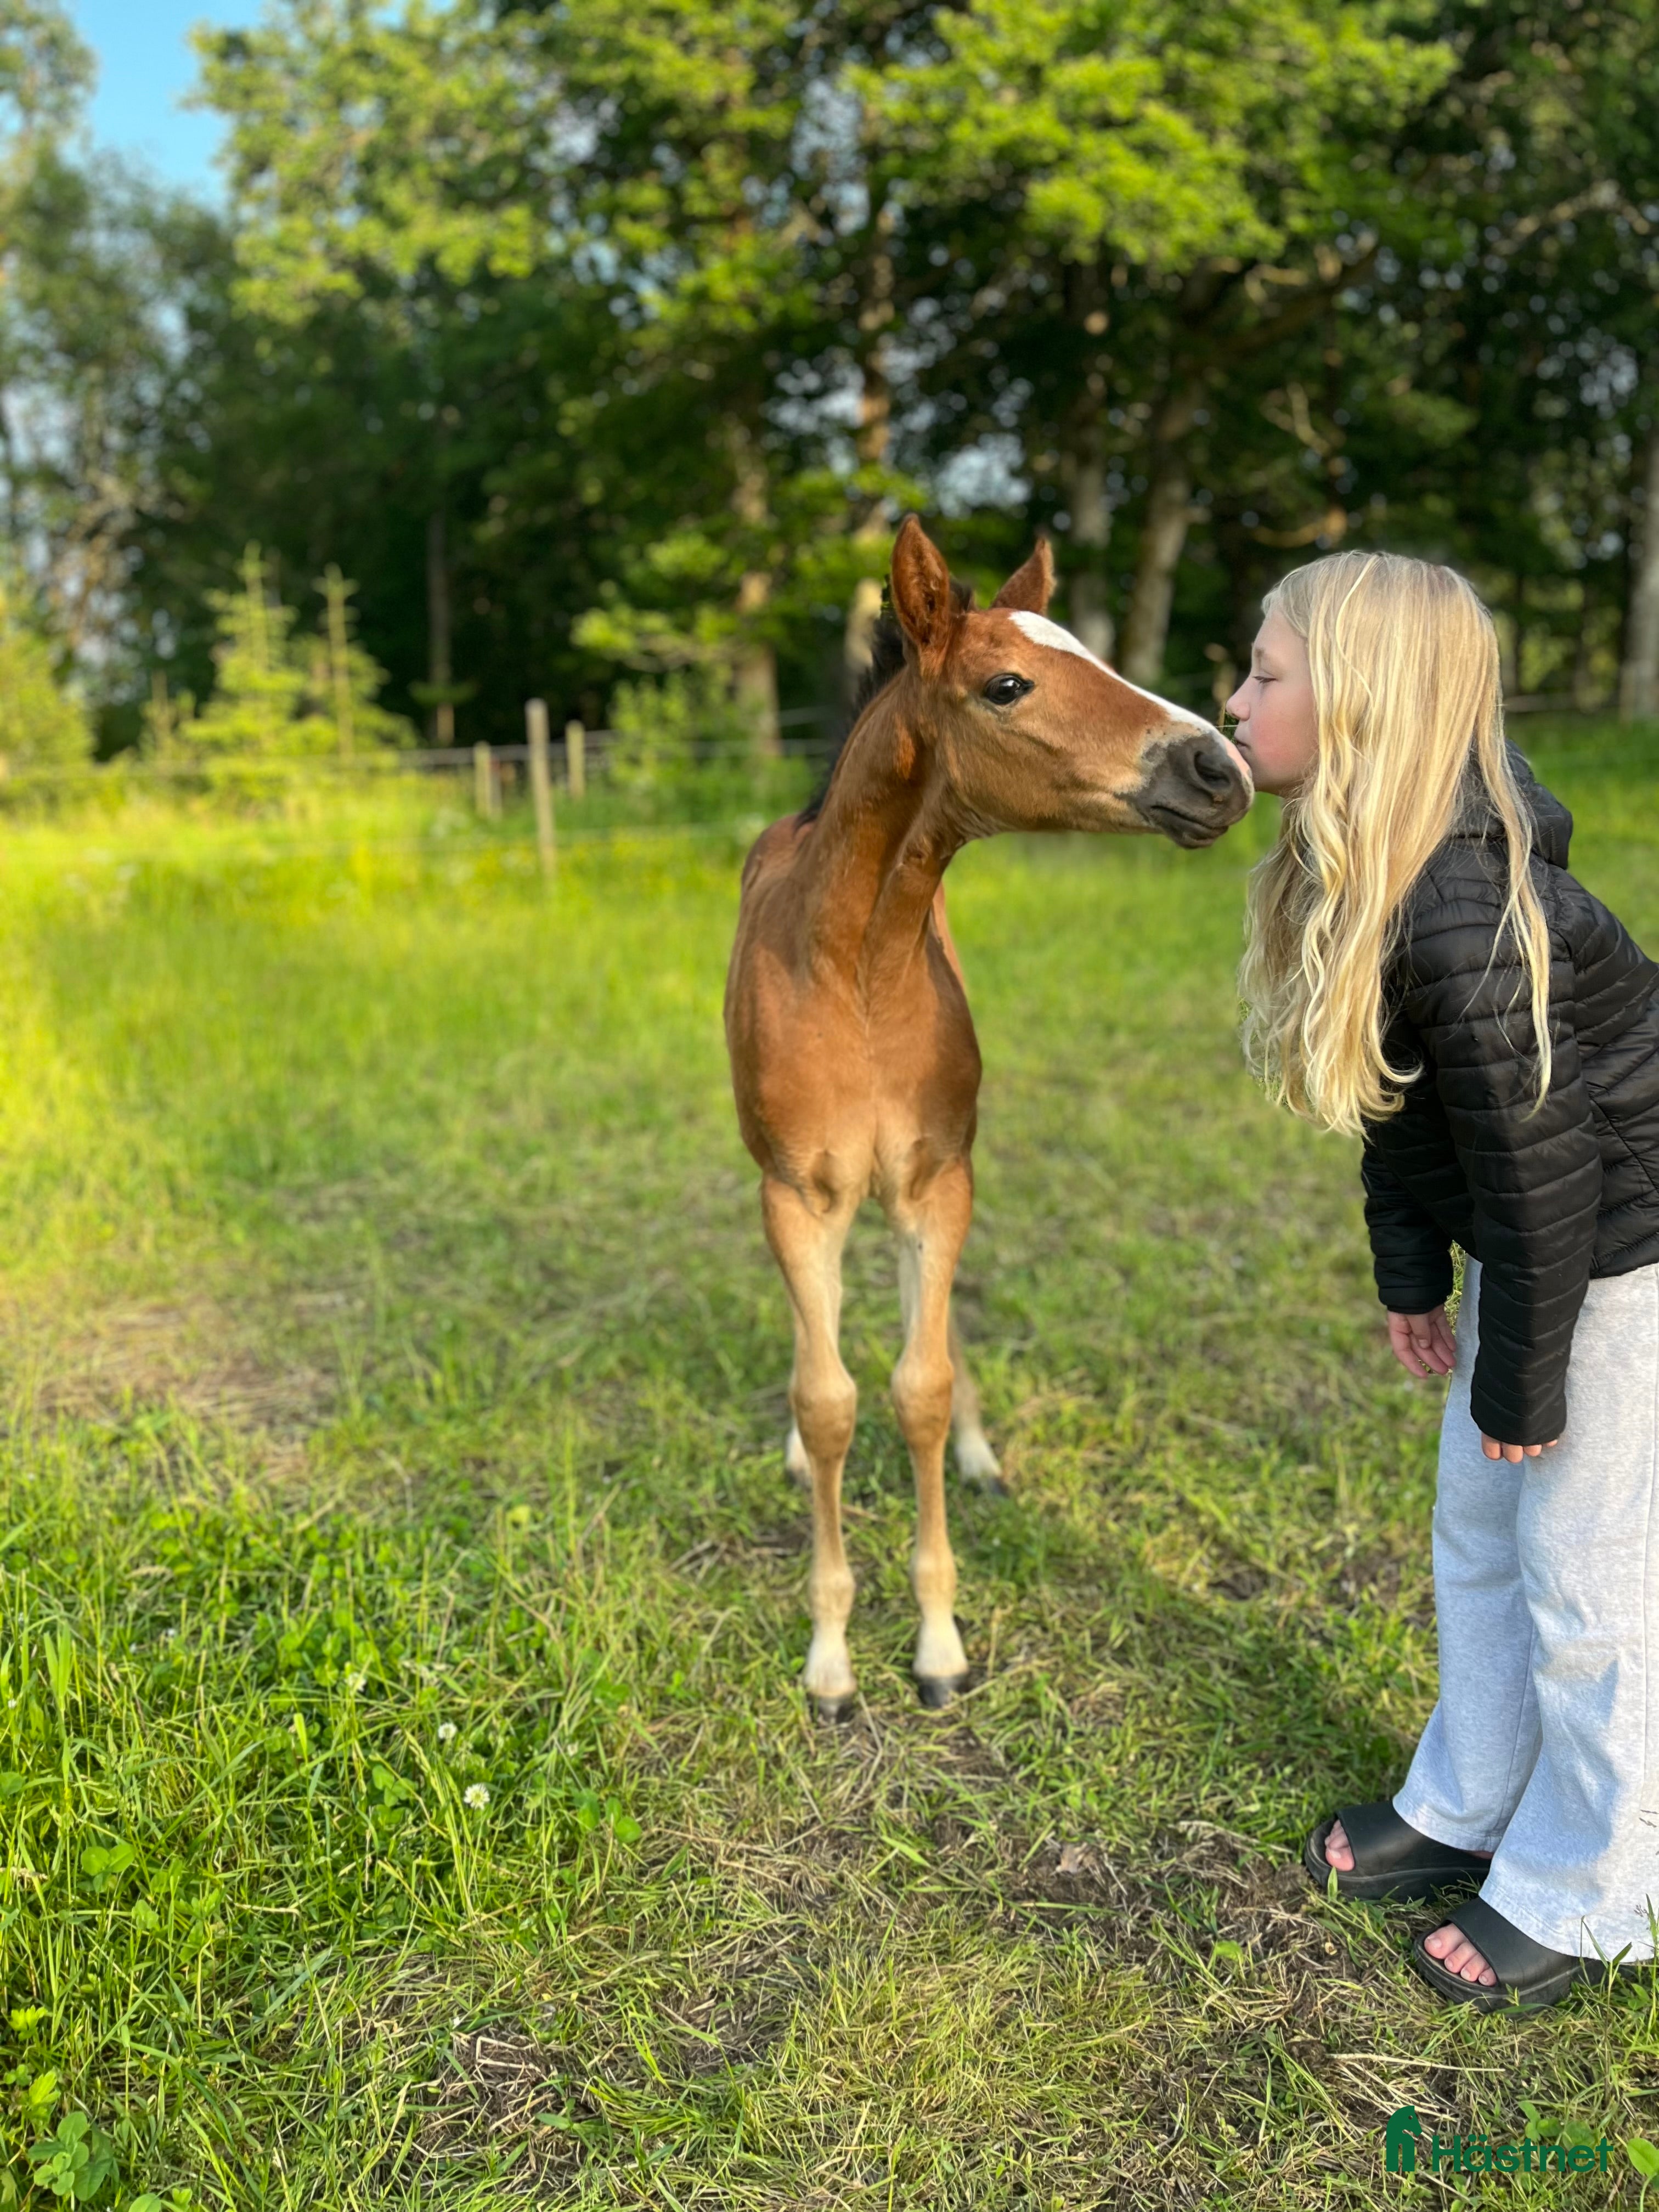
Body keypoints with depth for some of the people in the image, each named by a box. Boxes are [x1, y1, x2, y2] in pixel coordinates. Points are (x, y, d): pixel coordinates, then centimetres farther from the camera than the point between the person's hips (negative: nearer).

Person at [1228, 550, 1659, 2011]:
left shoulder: (1465, 916, -33)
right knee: (1478, 1532, 20)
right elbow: (1403, 1088, 6)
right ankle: (1469, 1816, 41)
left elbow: (1541, 1170, -27)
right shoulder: (1360, 865, -3)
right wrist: (1411, 1273, 10)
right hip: (1536, 1232, 10)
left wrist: (1522, 1389, -16)